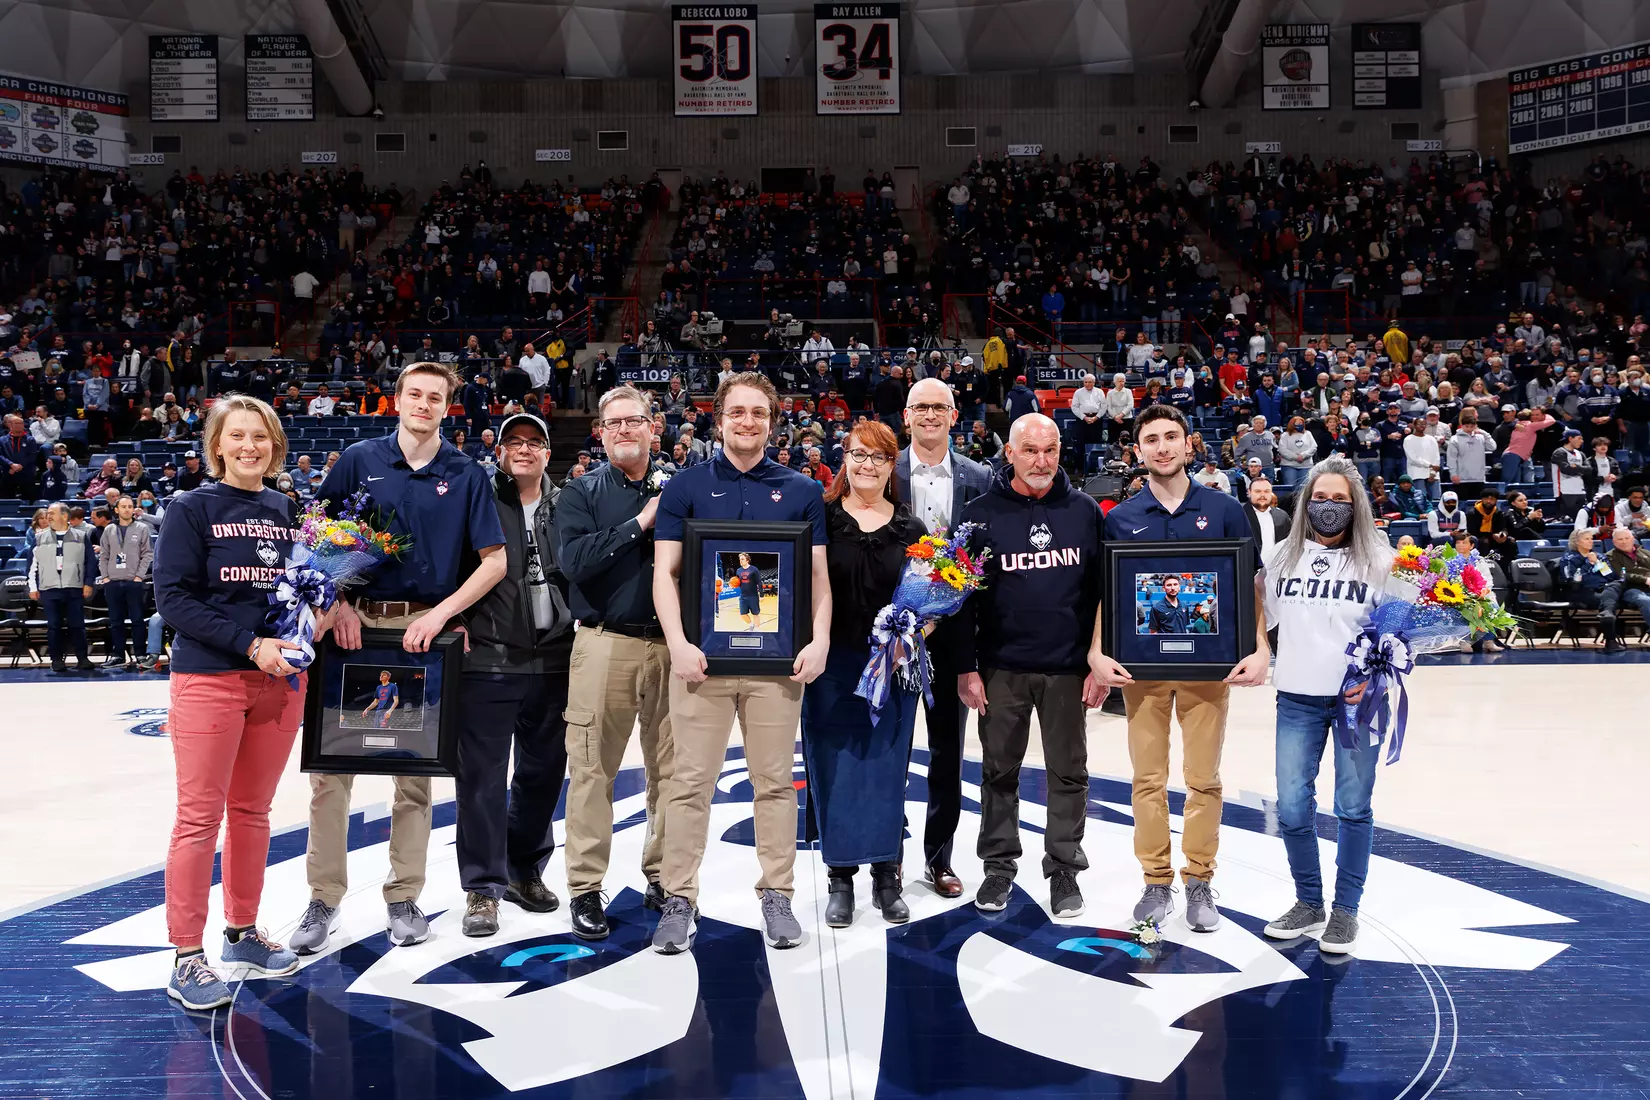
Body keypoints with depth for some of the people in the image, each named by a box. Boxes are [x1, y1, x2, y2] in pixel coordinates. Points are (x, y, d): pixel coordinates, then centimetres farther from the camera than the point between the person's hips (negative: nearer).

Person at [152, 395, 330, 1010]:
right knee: (200, 816, -2)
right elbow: (173, 598, -12)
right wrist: (251, 644, -19)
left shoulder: (287, 512, 10)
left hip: (280, 679, 5)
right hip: (209, 678, -5)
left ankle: (243, 931, 26)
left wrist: (318, 613, -5)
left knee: (252, 811, 13)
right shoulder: (194, 509, -4)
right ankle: (186, 959, 4)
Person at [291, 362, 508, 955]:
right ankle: (324, 898, 11)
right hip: (355, 623, 1)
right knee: (331, 763, 0)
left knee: (414, 769, 6)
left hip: (424, 631, 0)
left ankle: (404, 897, 17)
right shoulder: (359, 460, 5)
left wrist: (441, 614, -10)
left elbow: (494, 560, 0)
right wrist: (338, 603, -6)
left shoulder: (466, 475, 3)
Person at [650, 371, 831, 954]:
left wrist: (820, 642, -5)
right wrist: (678, 643, -10)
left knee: (775, 782, 7)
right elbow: (665, 572, 2)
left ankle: (776, 896, 16)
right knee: (691, 782, 1)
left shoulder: (802, 490, 10)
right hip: (702, 657, -1)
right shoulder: (686, 486, 6)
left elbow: (819, 575, 9)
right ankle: (679, 898, 9)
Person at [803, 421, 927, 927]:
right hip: (834, 662, -1)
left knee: (887, 767, 6)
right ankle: (840, 879, 14)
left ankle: (886, 877, 17)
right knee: (835, 766, 3)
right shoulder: (821, 518, 2)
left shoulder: (910, 529, 8)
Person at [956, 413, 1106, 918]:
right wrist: (966, 667, -5)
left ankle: (1064, 868, 19)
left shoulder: (1085, 511, 2)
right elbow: (962, 593, -1)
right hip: (1001, 667, 0)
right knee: (999, 770, 9)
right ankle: (999, 865, 22)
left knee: (1068, 772, 7)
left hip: (1068, 668, 1)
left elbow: (1104, 590, 4)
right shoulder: (982, 513, -2)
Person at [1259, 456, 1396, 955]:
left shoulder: (1378, 561, -1)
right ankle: (1308, 903, 23)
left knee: (1353, 808, 6)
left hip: (1358, 699, -2)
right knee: (1292, 809, 4)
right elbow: (1260, 617, 18)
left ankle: (1346, 910, 20)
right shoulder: (1283, 557, 7)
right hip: (1297, 698, 3)